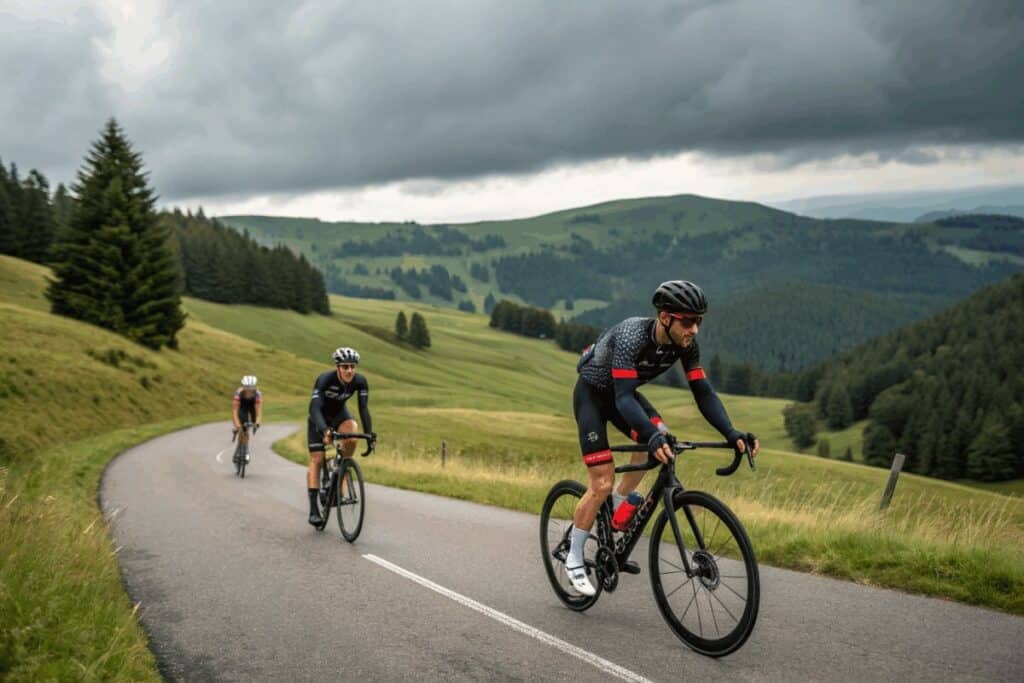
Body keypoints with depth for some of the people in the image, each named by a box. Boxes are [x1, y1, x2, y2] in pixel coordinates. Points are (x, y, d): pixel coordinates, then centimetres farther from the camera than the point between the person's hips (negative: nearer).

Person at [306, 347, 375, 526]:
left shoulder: (360, 381, -23)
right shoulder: (325, 380, -33)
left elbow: (364, 408, -25)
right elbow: (315, 408, -41)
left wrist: (369, 433, -38)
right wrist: (324, 430, -57)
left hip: (339, 413, 2)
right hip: (320, 417, -2)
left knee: (352, 433, -31)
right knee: (316, 459, -10)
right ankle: (313, 509, -9)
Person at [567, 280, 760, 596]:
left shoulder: (685, 343, -18)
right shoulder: (632, 336, -37)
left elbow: (703, 392, -17)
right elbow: (623, 398, -44)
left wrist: (731, 433, -31)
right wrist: (652, 435, -59)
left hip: (622, 392, 7)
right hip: (592, 392, -6)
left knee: (661, 441, -16)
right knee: (602, 483, -11)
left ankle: (616, 510, 7)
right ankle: (573, 558, 7)